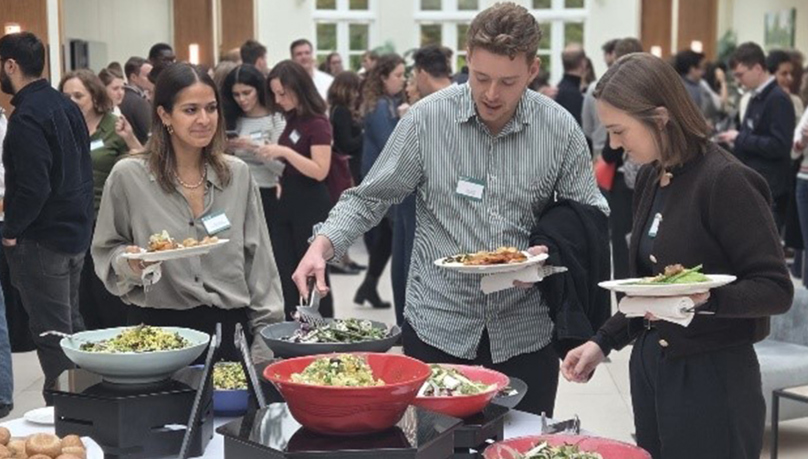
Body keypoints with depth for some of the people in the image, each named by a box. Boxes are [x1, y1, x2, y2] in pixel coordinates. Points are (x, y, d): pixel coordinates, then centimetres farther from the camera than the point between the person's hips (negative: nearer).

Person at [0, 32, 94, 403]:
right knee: (71, 324, 19)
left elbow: (33, 187, -24)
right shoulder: (65, 105, 9)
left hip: (41, 240, -9)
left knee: (52, 333, -2)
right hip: (76, 232, 9)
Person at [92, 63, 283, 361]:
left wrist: (265, 339, 3)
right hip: (159, 328, -2)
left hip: (229, 328, 2)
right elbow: (105, 252, 6)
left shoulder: (238, 174, 3)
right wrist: (128, 263, -17)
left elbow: (258, 261, 6)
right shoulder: (128, 177, -5)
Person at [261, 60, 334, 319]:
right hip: (285, 201, 8)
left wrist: (285, 152, -24)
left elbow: (320, 171, -20)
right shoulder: (292, 119, 10)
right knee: (285, 273, 7)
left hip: (310, 205, -8)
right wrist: (274, 156, 2)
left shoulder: (317, 122, -13)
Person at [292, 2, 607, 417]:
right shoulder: (427, 119, -7)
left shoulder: (561, 129, -4)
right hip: (436, 328, -1)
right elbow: (370, 198, -1)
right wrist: (322, 246, -16)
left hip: (526, 333, 1)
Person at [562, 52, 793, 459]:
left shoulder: (726, 181, -16)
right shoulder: (651, 178, 7)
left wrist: (707, 297, -32)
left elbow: (776, 290, -16)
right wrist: (603, 342, 10)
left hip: (712, 378, -7)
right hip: (651, 365, 7)